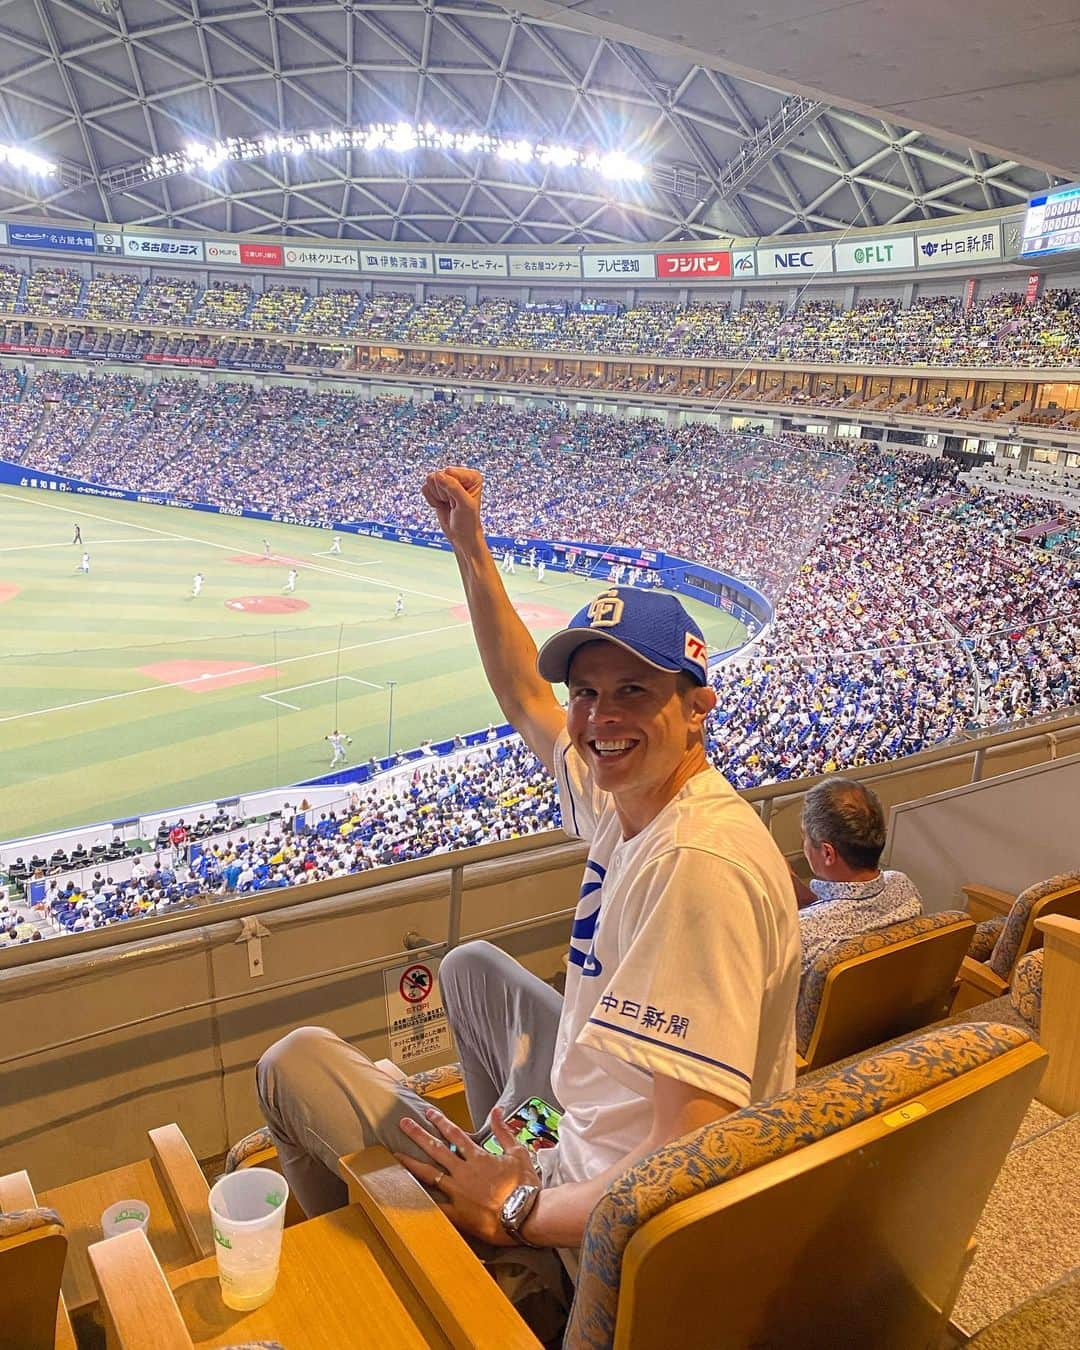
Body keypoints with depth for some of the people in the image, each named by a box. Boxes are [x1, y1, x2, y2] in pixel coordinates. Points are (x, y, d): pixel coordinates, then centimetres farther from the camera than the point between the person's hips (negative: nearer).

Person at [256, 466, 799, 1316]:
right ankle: (516, 1164, 42)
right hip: (588, 1120, 9)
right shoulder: (622, 792, -6)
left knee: (293, 1062, 4)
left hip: (597, 1229, -9)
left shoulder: (700, 862, -33)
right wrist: (471, 549, 10)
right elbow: (524, 699, 12)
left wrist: (516, 1210, -20)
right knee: (470, 966, 30)